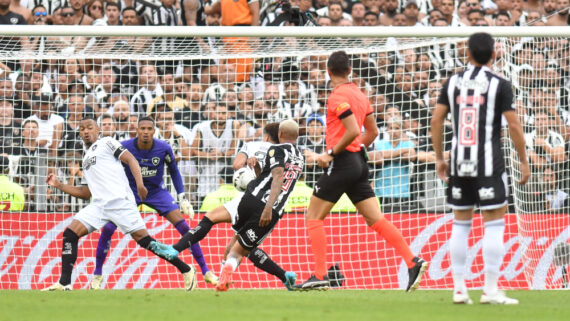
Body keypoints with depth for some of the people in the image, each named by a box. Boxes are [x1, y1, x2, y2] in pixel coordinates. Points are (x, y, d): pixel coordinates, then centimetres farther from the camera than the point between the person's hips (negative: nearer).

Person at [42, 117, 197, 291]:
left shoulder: (106, 143, 10)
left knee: (143, 239, -11)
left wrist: (139, 184, -18)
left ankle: (186, 270, -3)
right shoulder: (86, 160, 30)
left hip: (120, 200, -7)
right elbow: (87, 193, 30)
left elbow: (130, 159, -2)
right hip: (99, 205, 7)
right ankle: (64, 284, -11)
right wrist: (59, 185, 26)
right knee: (70, 234, -9)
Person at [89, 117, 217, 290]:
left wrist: (182, 197, -3)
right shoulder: (124, 147, -22)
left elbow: (174, 171, 1)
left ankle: (206, 271, -1)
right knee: (107, 228, -16)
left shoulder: (164, 148, -19)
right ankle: (97, 274, 2)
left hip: (157, 192, 1)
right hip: (130, 191, -1)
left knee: (183, 226, -12)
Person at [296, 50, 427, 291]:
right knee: (376, 219, 4)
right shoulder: (359, 94, 14)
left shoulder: (337, 96, -12)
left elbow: (352, 131, -22)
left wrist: (331, 155, -14)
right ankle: (413, 261, -9)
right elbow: (372, 132, 19)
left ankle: (320, 276, -6)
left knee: (313, 217, 1)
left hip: (341, 162, -8)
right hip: (359, 163, 8)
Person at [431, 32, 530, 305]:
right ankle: (491, 290, -4)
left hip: (459, 163, 4)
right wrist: (524, 161, 0)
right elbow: (514, 125, -8)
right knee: (494, 224, 0)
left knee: (460, 224, 11)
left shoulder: (453, 83, 6)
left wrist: (439, 158, 14)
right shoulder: (499, 85, -6)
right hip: (488, 163, -4)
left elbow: (436, 120, 5)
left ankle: (459, 289, 10)